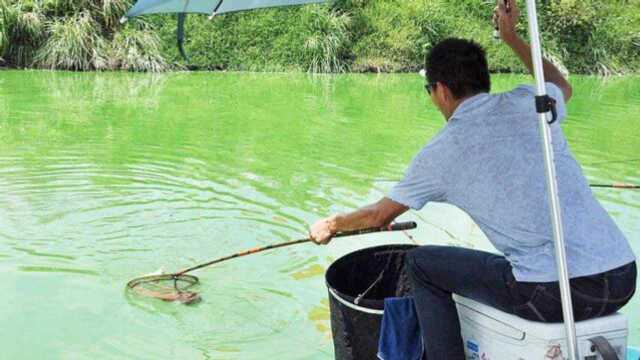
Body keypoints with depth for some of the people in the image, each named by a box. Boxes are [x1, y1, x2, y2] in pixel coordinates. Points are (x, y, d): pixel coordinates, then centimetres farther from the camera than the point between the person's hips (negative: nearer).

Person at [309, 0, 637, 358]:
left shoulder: (440, 153, 0)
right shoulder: (527, 102, 8)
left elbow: (379, 215, 15)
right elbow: (563, 87, 36)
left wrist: (329, 225, 33)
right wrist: (512, 37, 41)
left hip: (558, 293, -5)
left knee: (422, 263, 12)